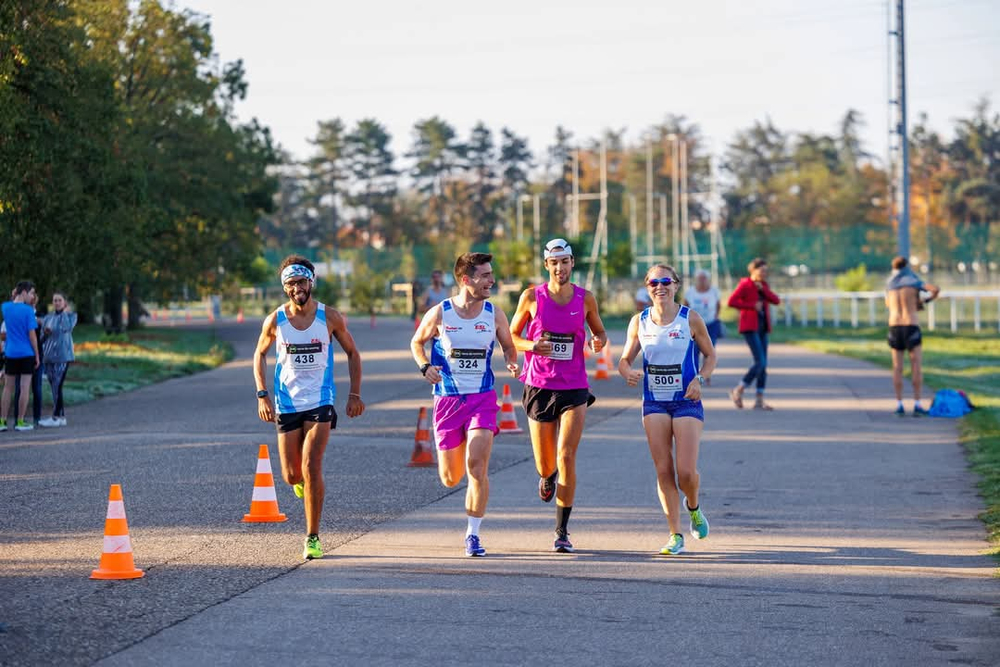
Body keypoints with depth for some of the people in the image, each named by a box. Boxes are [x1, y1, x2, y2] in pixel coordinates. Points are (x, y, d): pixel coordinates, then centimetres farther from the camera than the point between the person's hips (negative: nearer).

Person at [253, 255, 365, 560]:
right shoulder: (275, 321, -2)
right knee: (292, 475, 4)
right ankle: (303, 480, 44)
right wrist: (262, 395, 2)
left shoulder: (330, 317, -5)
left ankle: (313, 538, -6)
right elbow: (260, 355, 13)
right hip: (286, 405, 2)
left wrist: (355, 394, 3)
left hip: (320, 403, -2)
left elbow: (352, 352, 9)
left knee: (311, 468, -16)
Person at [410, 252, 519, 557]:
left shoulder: (494, 314, -1)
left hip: (483, 398, 0)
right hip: (447, 400, 0)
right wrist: (424, 367, -9)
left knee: (476, 466, -17)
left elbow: (508, 347, 13)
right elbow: (417, 342, 10)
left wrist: (512, 363, -9)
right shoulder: (440, 314, -5)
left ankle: (473, 534, -4)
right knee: (450, 479, 7)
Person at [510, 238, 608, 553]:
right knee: (545, 464, 7)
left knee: (566, 457, -12)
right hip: (539, 387, 0)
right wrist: (531, 345, -15)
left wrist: (599, 341, -8)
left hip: (574, 388, 0)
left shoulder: (585, 299, 1)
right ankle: (547, 476, 49)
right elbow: (512, 336, 7)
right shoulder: (531, 297, -2)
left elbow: (599, 330, 16)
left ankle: (562, 532, -3)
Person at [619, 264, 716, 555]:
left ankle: (693, 507, 25)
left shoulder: (690, 318, -4)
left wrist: (699, 380, -13)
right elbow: (625, 359, 9)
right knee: (664, 471, -1)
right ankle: (675, 536, 7)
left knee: (686, 471, -10)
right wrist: (629, 373, -14)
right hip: (654, 403, 2)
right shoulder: (639, 321, 3)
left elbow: (710, 355, 5)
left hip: (687, 402, -2)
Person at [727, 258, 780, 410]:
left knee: (763, 365, 2)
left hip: (762, 328, 8)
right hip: (750, 327, -8)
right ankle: (738, 391, -3)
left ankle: (759, 401, 2)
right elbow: (731, 302, -17)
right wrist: (752, 306, -17)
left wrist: (763, 289, -9)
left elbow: (776, 301, 3)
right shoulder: (745, 284, -8)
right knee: (760, 362, -16)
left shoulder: (763, 285, 14)